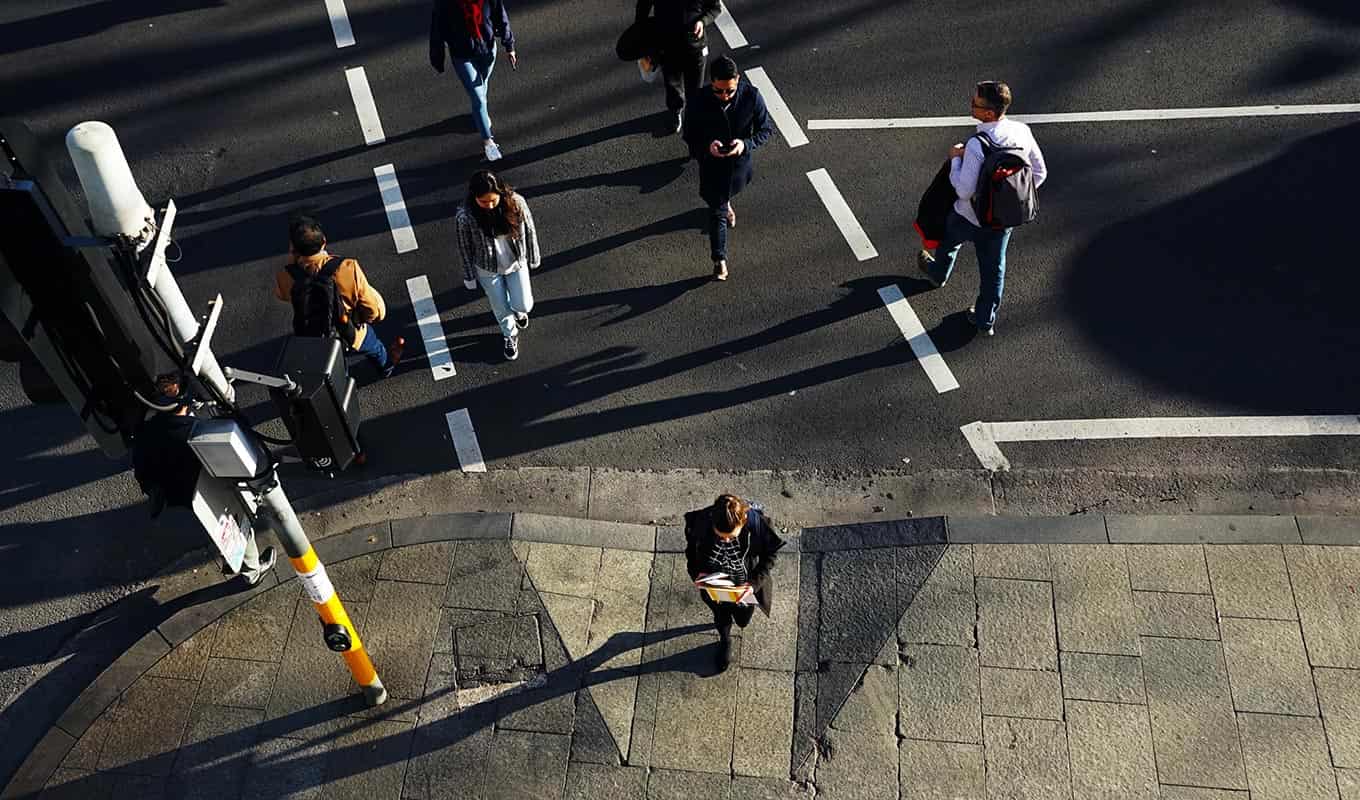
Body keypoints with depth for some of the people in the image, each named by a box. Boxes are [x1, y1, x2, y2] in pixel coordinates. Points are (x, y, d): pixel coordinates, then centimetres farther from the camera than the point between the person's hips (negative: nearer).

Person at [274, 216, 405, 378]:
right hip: (349, 339, -1)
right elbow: (375, 311, -25)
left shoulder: (285, 278, -29)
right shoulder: (348, 270, -35)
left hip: (306, 341, 1)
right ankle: (386, 366, 64)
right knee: (373, 345, 34)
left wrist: (291, 259, -12)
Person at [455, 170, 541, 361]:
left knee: (523, 305, 9)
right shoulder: (464, 217, -30)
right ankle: (510, 335, 51)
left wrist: (533, 258, 3)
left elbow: (529, 231, -9)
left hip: (517, 263, 1)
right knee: (501, 307, 17)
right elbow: (465, 248, -14)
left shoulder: (516, 203, -27)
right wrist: (470, 277, -3)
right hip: (488, 270, -1)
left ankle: (519, 310, 49)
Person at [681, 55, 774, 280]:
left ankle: (726, 203, 70)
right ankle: (719, 259, 22)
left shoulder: (752, 96, -25)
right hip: (712, 164, -2)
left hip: (740, 161, 3)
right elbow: (690, 137, -13)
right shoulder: (699, 104, -27)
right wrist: (707, 147, -35)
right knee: (718, 213, 6)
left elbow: (766, 129, -13)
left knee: (729, 191, 33)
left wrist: (746, 144, -32)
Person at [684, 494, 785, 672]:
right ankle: (725, 642, 64)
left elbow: (770, 554, -15)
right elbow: (691, 547, -9)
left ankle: (741, 613, 66)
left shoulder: (758, 524, -36)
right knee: (721, 617, 30)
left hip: (744, 586, 0)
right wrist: (697, 572, -23)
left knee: (743, 621, 29)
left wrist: (755, 582, -26)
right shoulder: (701, 521, -33)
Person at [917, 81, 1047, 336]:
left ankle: (938, 273, 61)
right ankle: (986, 320, 38)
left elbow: (964, 190, -29)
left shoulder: (977, 145, -34)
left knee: (948, 237, 30)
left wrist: (955, 159, -15)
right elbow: (1039, 173, -3)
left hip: (972, 218, -4)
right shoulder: (1022, 132, -14)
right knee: (994, 267, 22)